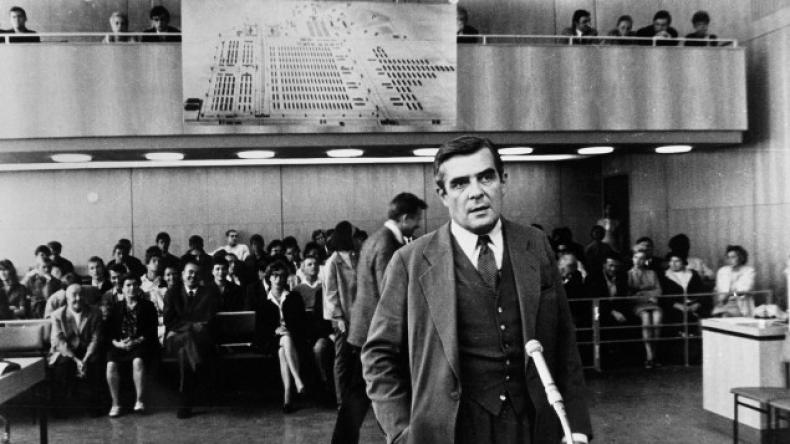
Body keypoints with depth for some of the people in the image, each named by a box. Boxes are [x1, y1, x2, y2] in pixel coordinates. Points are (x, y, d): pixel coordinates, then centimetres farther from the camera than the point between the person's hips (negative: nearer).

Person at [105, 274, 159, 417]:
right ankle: (115, 404, -18)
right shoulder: (117, 308, 17)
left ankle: (140, 401, -24)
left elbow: (152, 331, 2)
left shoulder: (147, 306, 10)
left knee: (138, 361, -34)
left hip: (141, 344, -2)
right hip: (119, 345, 2)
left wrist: (137, 341, -14)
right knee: (111, 364, -27)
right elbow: (109, 331, 9)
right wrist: (116, 343, -12)